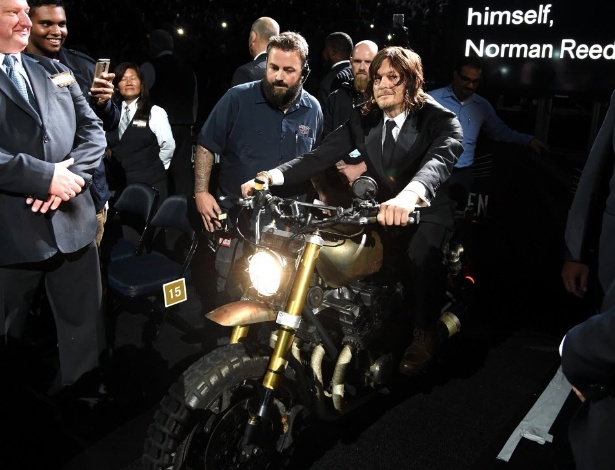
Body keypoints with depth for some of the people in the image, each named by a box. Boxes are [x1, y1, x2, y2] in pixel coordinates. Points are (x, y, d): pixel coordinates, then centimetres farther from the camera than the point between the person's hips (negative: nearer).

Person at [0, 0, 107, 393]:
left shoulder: (55, 71, 15)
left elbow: (93, 130, 8)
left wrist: (70, 175, -9)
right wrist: (45, 177, -17)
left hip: (73, 221, 4)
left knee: (84, 326, 13)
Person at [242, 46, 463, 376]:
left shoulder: (440, 119, -13)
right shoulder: (363, 119, 0)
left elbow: (441, 158, -35)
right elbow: (322, 154, -11)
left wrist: (411, 193, -57)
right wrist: (275, 175, -27)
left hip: (427, 210, -4)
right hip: (382, 208, 5)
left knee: (419, 257, -27)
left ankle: (424, 332, -1)